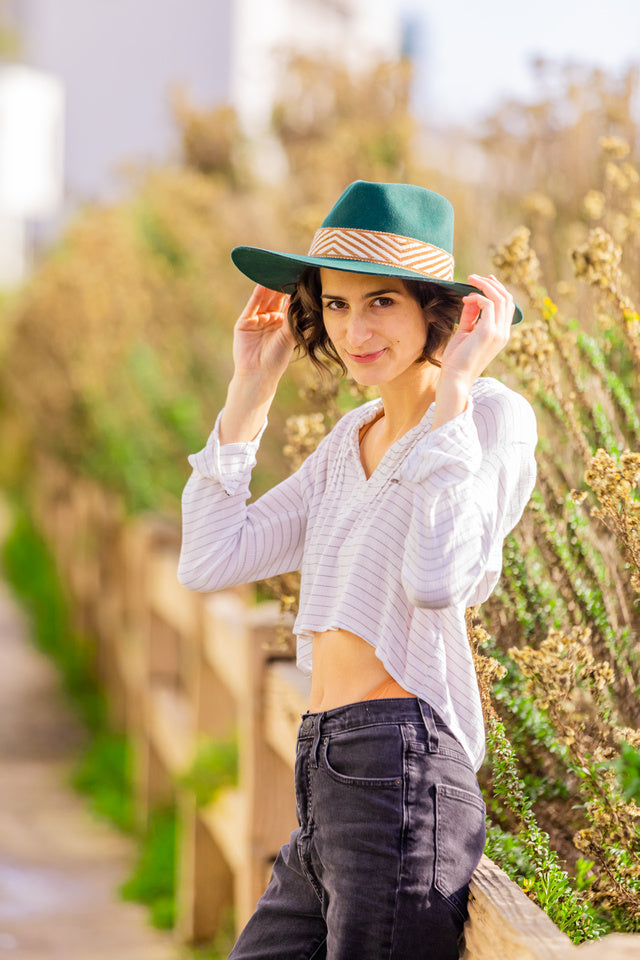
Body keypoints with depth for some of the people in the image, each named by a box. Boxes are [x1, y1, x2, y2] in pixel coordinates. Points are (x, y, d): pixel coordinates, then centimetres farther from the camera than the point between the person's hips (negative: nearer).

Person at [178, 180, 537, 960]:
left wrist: (454, 387, -17)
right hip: (327, 778, 8)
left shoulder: (491, 414, -5)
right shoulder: (352, 439, 18)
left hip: (401, 769, -8)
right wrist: (251, 388, 13)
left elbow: (437, 579, -23)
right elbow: (209, 562, 12)